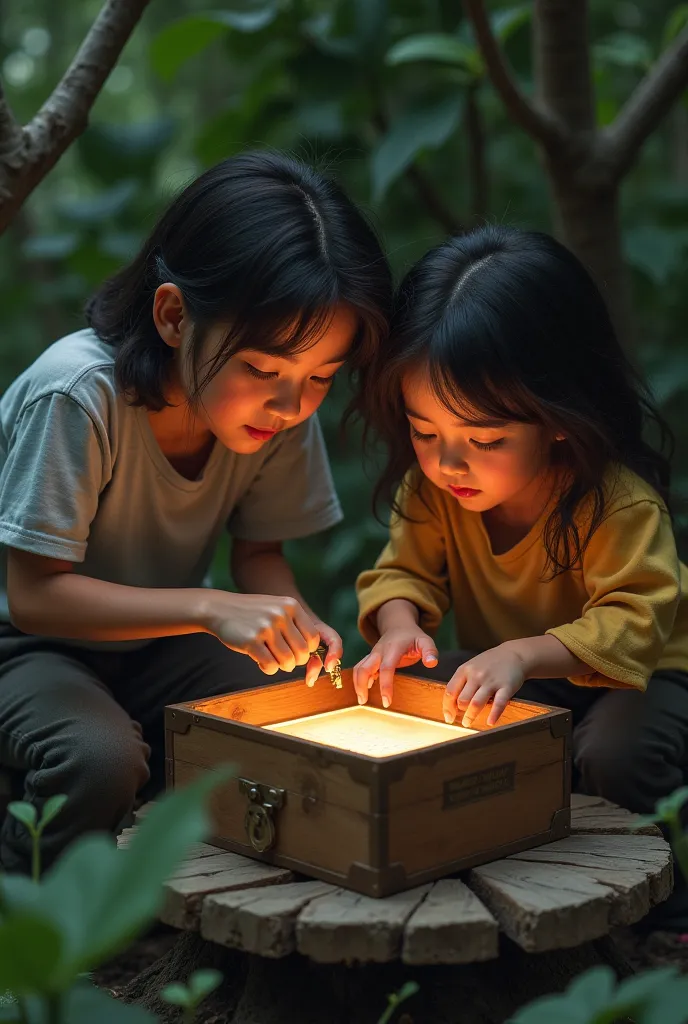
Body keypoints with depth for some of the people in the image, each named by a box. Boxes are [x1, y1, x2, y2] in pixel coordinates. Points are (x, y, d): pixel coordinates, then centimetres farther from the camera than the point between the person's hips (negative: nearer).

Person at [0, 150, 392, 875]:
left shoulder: (283, 408, -13)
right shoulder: (78, 395, -30)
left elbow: (259, 549, 2)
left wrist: (292, 621, -21)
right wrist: (210, 608, -38)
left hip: (159, 638, 5)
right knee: (100, 761, -33)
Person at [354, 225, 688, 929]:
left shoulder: (619, 501, -30)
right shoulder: (432, 488, -14)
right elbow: (405, 571, -4)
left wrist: (527, 654, -50)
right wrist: (400, 624, -29)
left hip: (631, 671, -5)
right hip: (501, 678, 6)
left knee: (612, 758, -35)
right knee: (392, 698, -17)